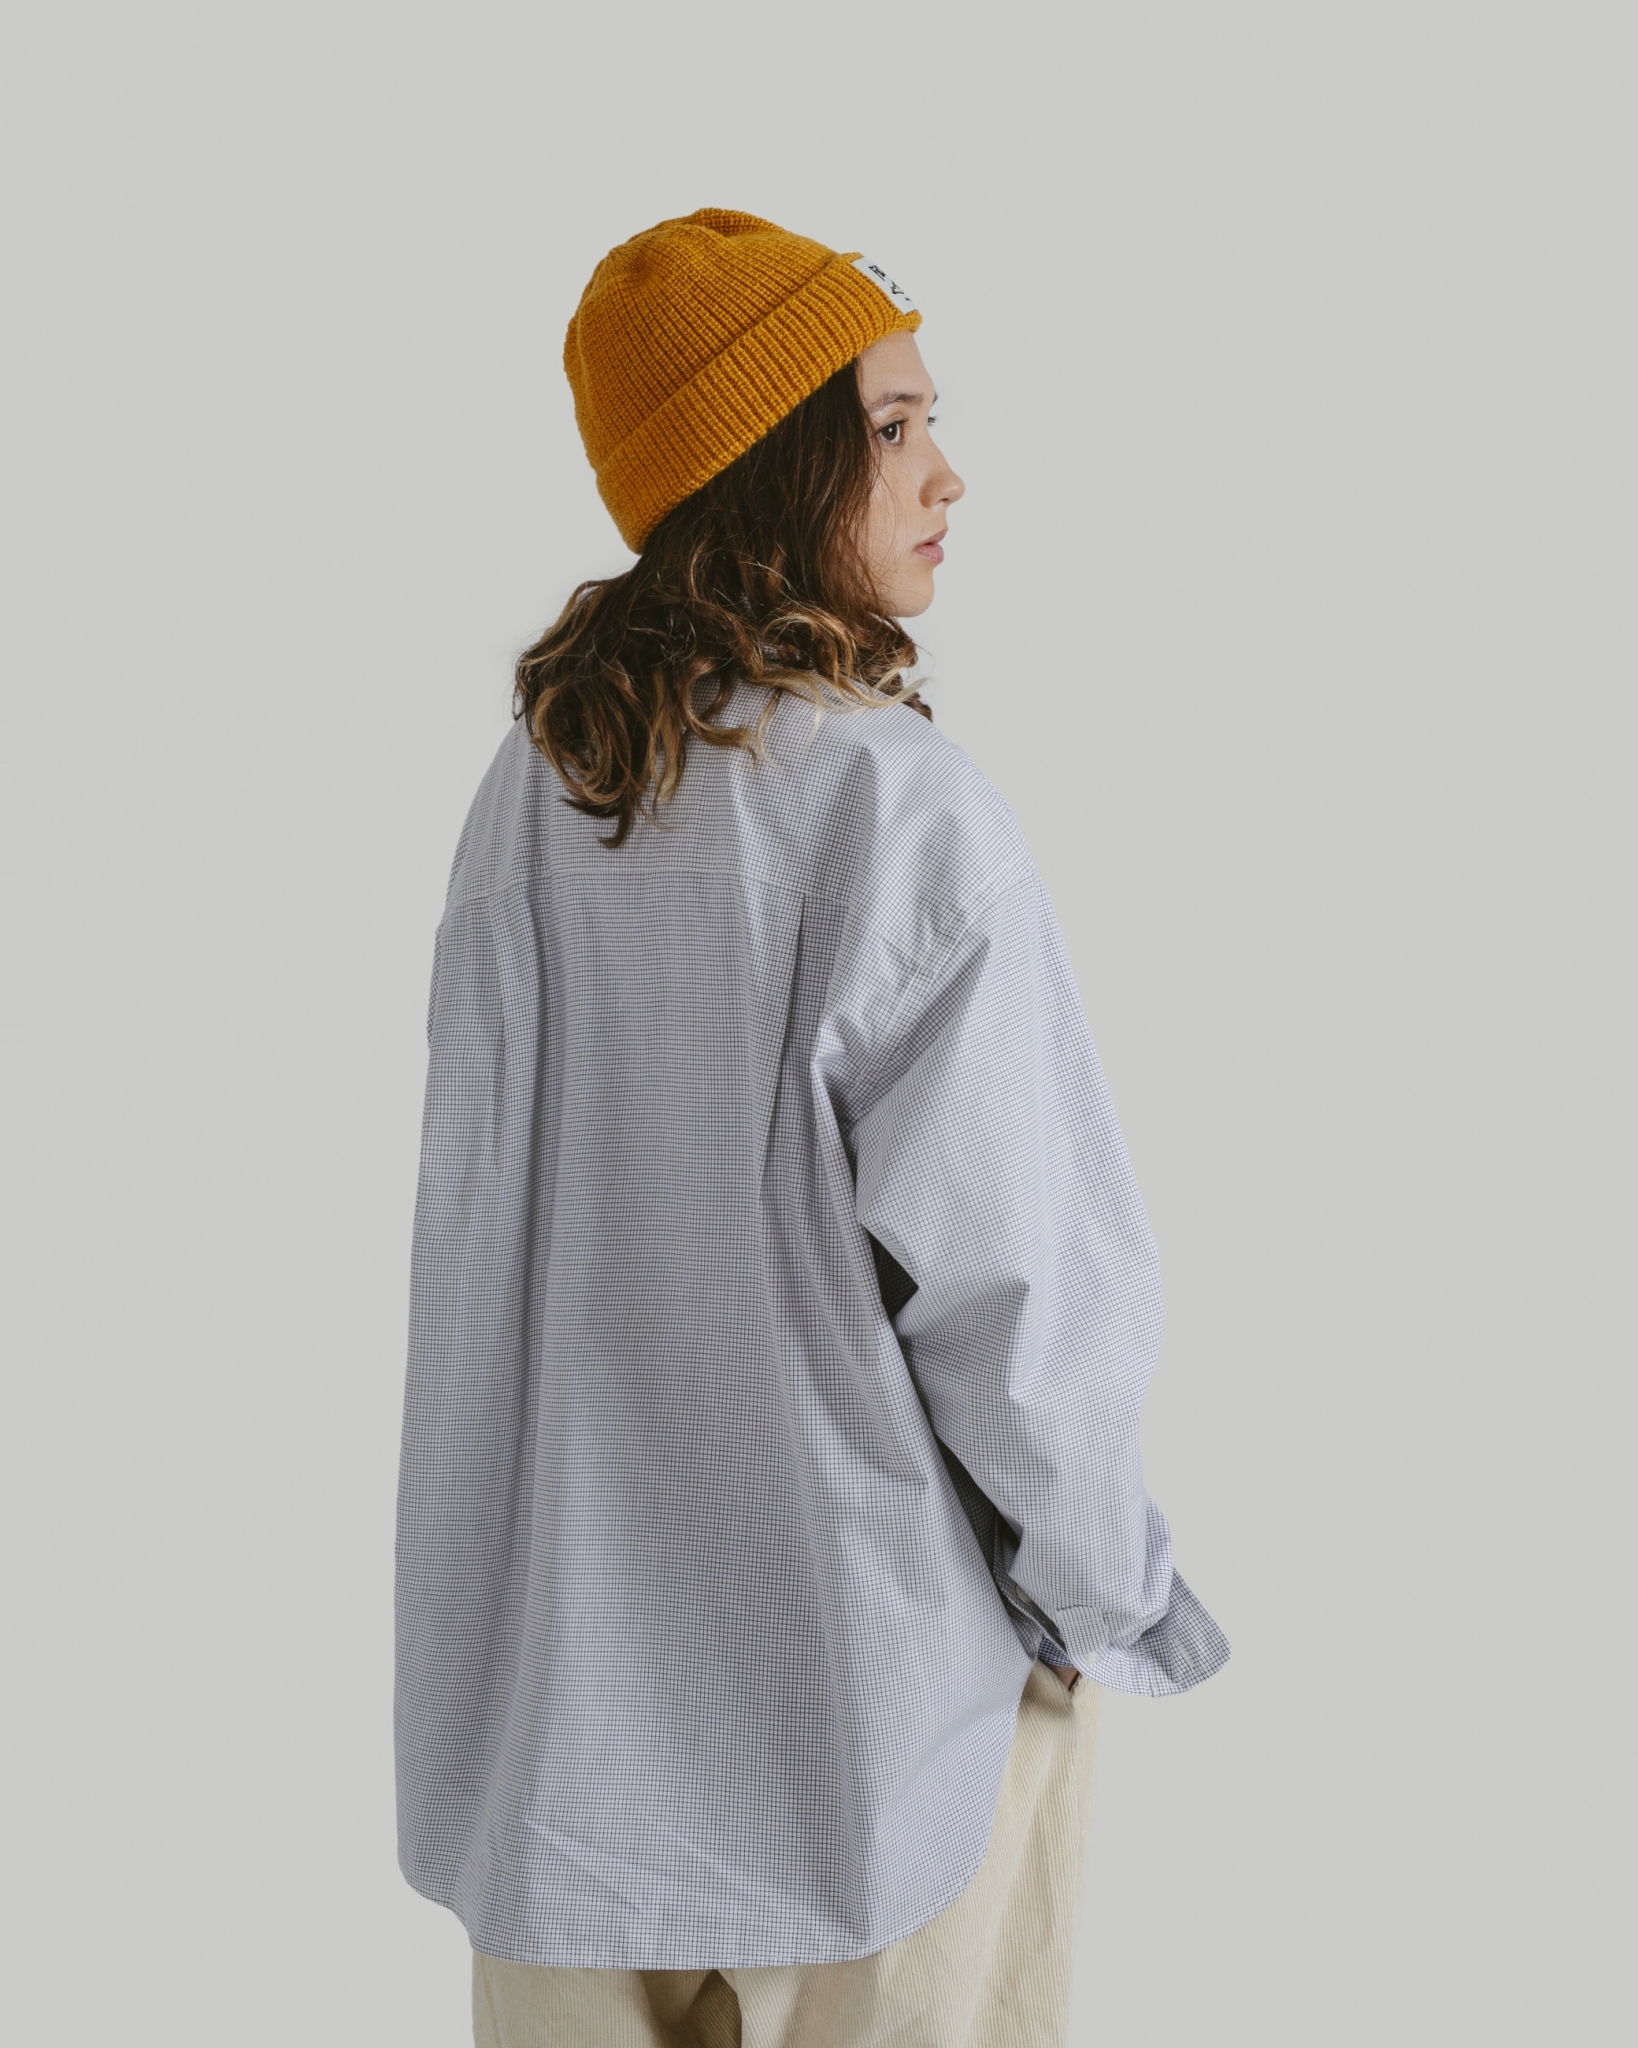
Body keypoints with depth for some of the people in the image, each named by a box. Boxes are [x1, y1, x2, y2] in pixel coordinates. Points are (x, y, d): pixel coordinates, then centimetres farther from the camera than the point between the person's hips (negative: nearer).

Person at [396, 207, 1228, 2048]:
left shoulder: (532, 787, -5)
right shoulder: (905, 813, -23)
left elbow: (475, 1209, 2)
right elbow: (1002, 1277, -20)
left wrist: (537, 1568, 16)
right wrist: (1116, 1603, -4)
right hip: (873, 1654, -5)